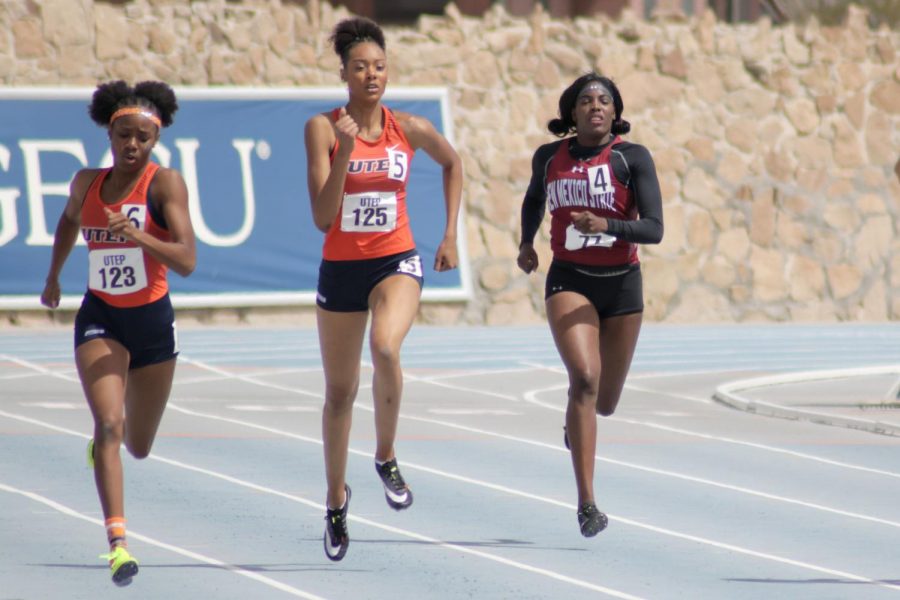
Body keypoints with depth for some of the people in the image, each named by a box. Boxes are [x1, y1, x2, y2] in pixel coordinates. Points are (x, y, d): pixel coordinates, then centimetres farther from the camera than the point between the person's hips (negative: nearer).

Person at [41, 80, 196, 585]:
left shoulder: (165, 184, -12)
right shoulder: (87, 183, 0)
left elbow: (186, 261, -22)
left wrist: (138, 236, -36)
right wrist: (53, 277, 30)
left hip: (153, 320, -1)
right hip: (100, 319, 1)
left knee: (138, 446, 15)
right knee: (108, 424, -21)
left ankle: (108, 435, 53)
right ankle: (118, 542, -26)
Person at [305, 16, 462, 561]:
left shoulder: (410, 129, -3)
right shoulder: (324, 129, -8)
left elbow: (453, 164, 19)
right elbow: (322, 216, -14)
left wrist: (450, 236, 14)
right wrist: (344, 152, -23)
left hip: (397, 261, -1)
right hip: (341, 267, 1)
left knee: (385, 347, -33)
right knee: (340, 393, 12)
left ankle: (387, 456, -11)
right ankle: (336, 497, 34)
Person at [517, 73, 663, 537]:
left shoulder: (632, 158, -7)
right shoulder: (549, 157, 2)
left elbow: (653, 229, -15)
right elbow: (534, 199, 26)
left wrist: (606, 226, -30)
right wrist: (526, 243, 13)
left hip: (621, 283, 1)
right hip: (569, 279, -1)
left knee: (605, 403, 12)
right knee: (584, 378, -24)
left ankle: (576, 419, 54)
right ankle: (586, 504, -25)